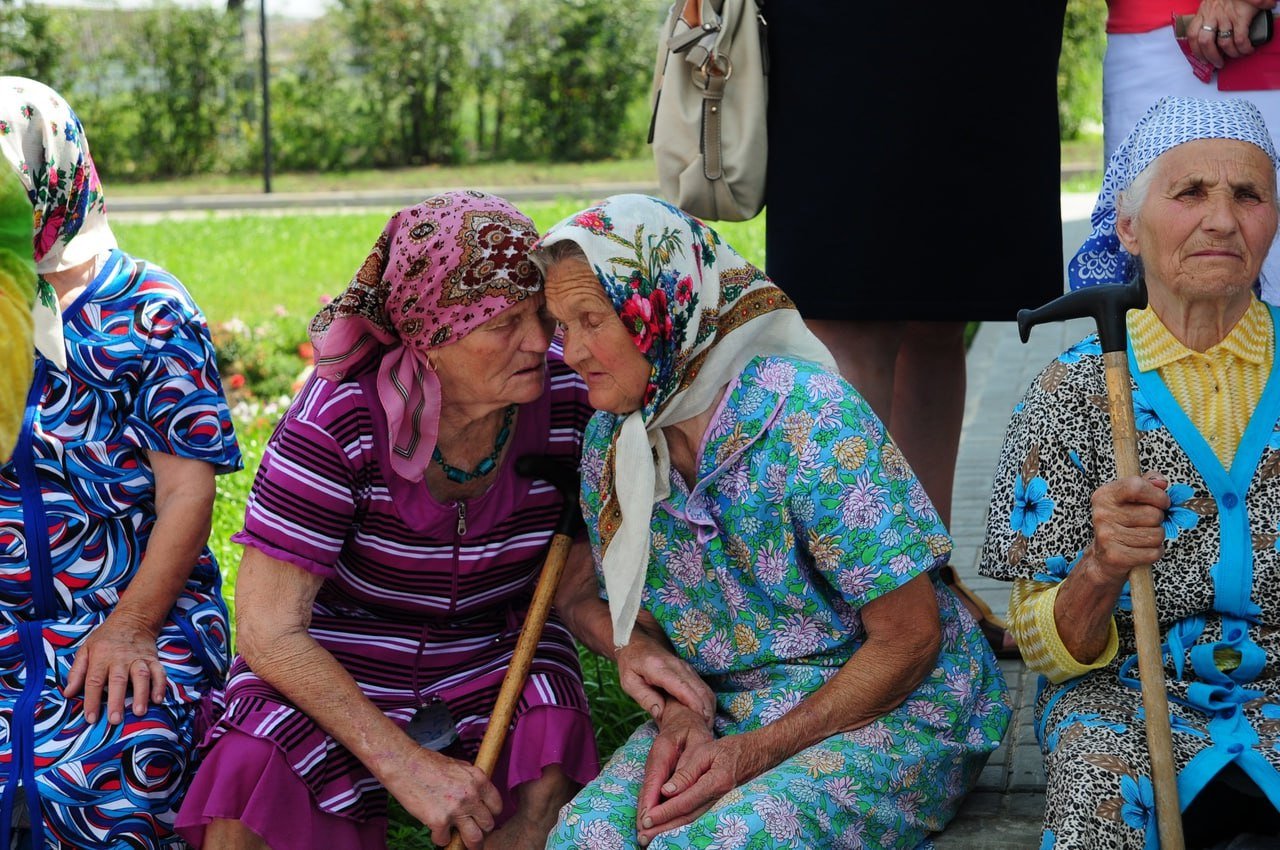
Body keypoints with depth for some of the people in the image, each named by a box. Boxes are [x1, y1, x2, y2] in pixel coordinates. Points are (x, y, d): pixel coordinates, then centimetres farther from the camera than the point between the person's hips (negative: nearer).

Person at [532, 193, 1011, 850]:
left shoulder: (810, 417, -21)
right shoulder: (609, 443, -1)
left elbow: (908, 638, -17)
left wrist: (757, 752, -20)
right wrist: (678, 720, -11)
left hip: (892, 712, -5)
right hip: (722, 709, 5)